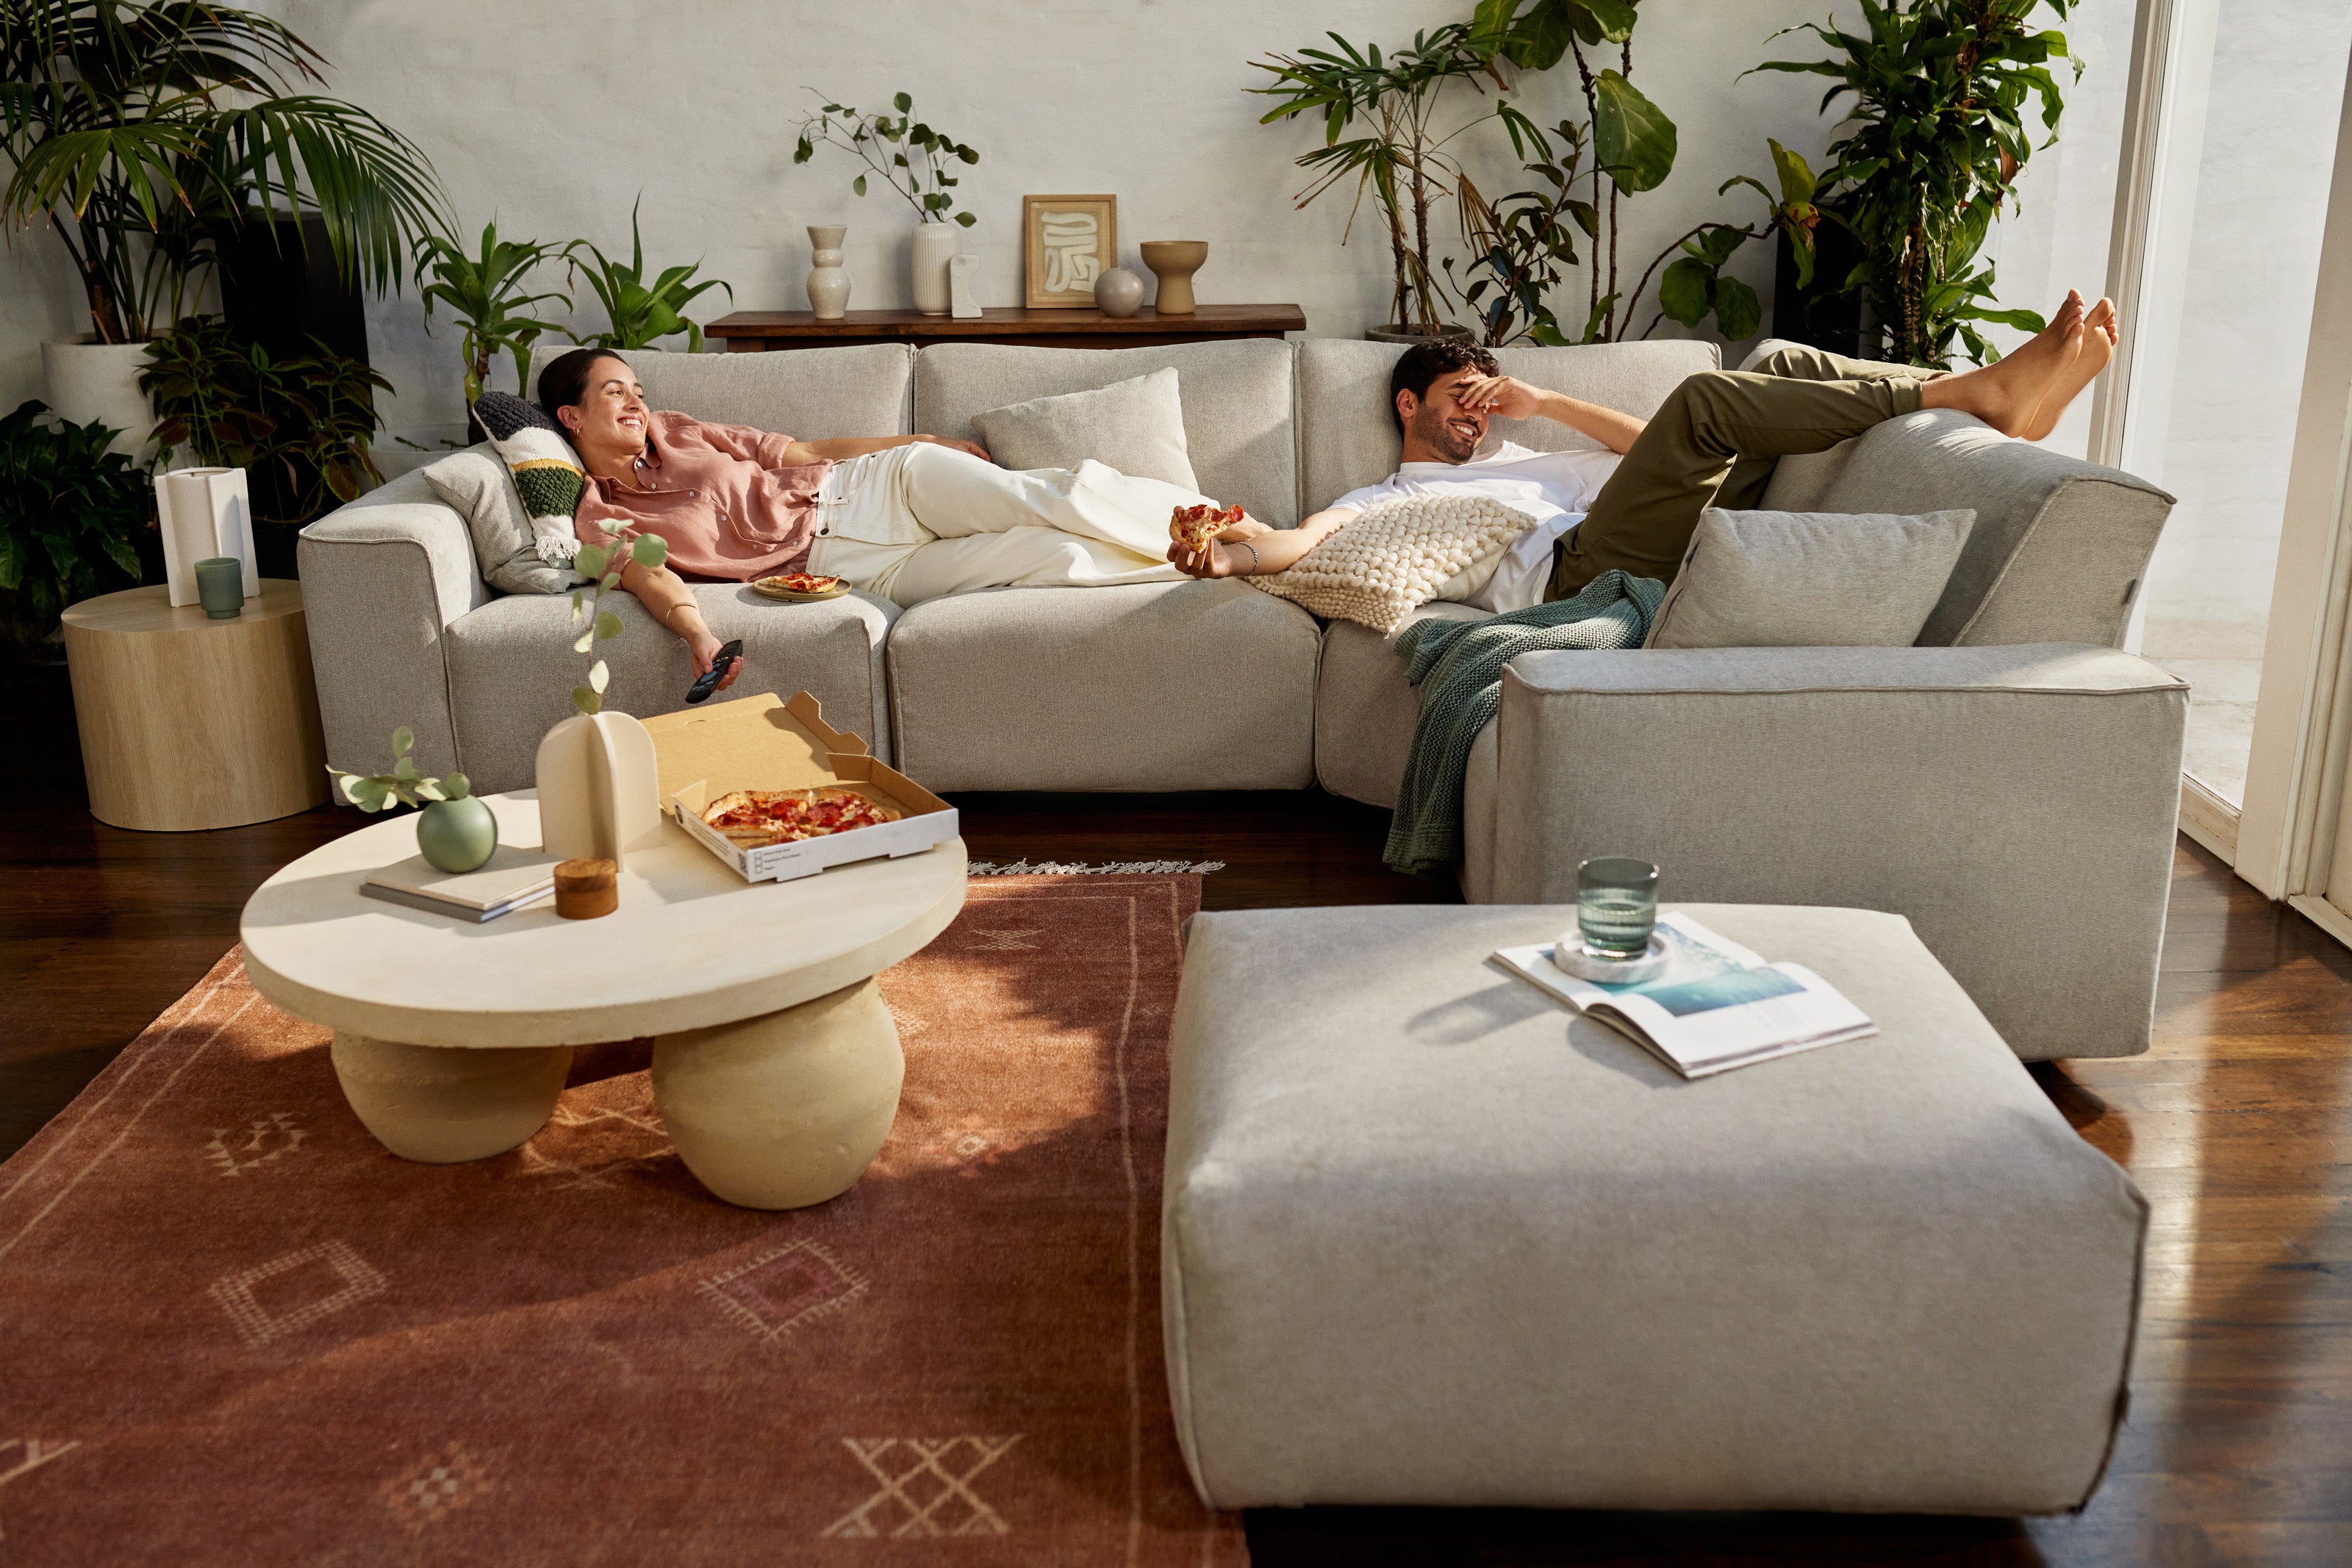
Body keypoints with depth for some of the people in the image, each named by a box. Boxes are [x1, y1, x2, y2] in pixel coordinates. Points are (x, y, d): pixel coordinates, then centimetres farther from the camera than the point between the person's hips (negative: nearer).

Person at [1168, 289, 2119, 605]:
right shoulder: (1384, 500, 25)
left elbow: (1650, 450, 34)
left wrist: (1546, 403, 25)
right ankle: (1985, 392, -26)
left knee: (1783, 370, -4)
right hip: (1587, 570, -7)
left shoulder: (1522, 458, 42)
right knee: (1707, 397, -24)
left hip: (1669, 557, 7)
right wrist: (1228, 551, -20)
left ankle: (1999, 396, -21)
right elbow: (1298, 541, 2)